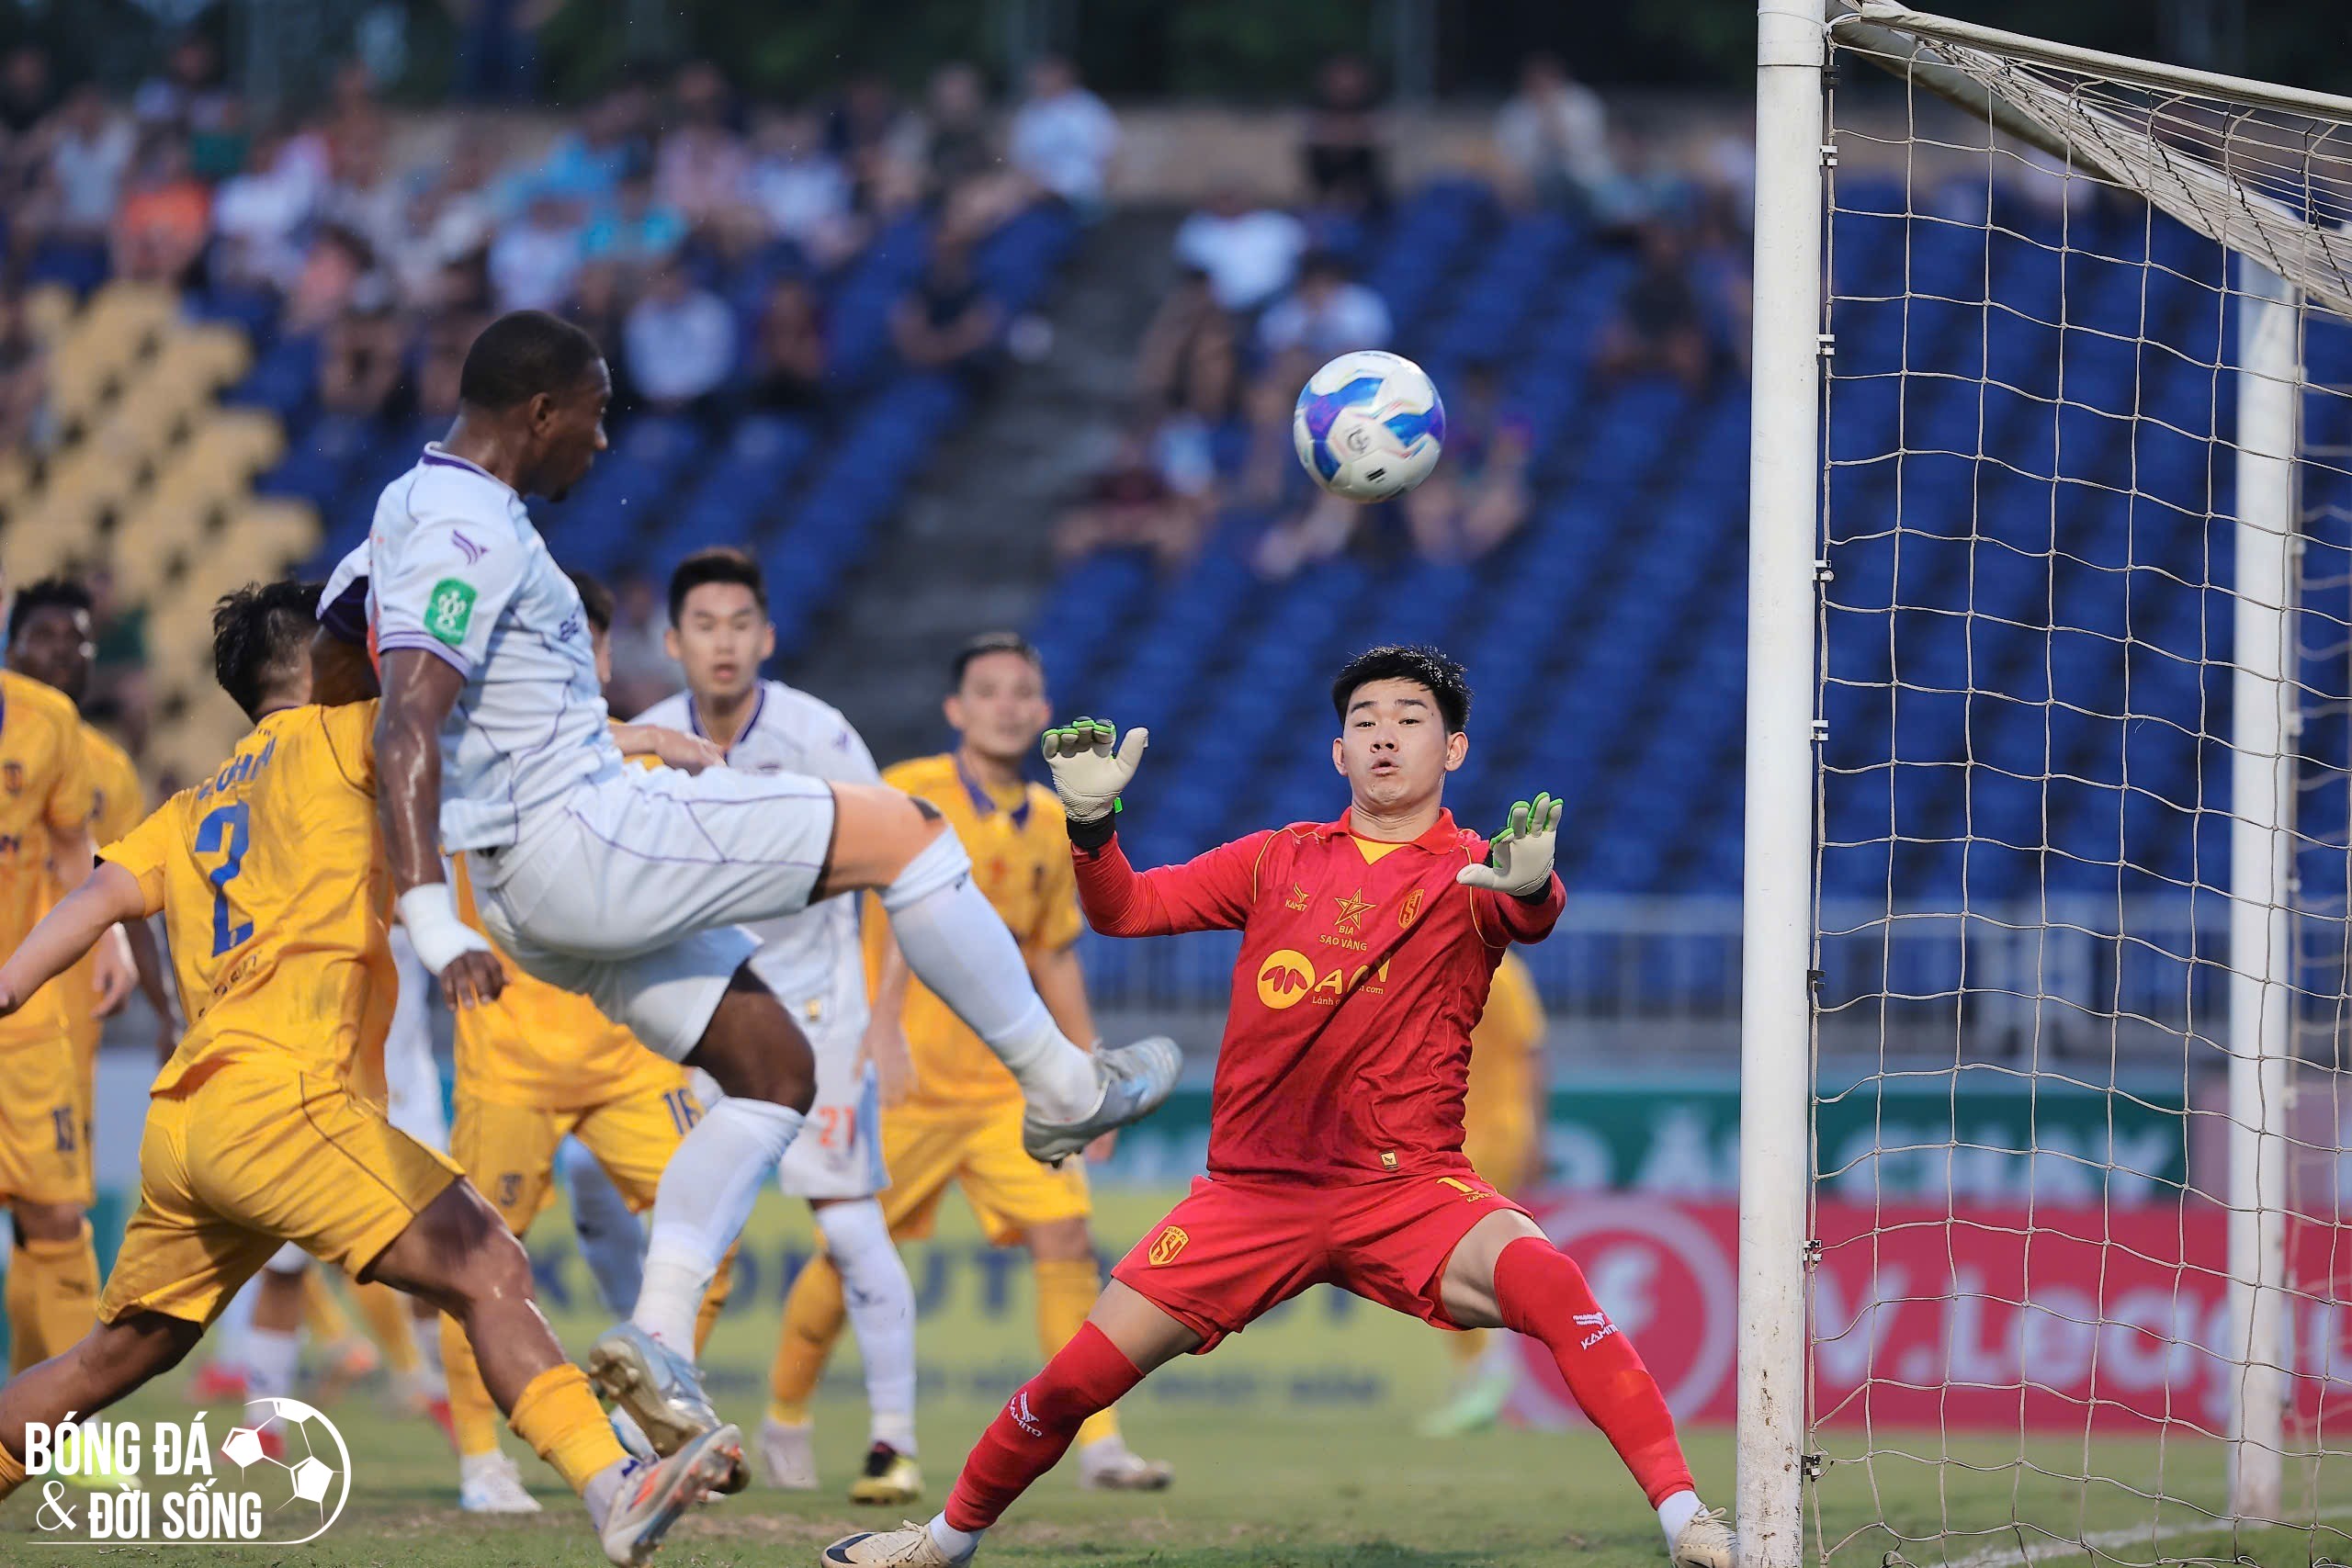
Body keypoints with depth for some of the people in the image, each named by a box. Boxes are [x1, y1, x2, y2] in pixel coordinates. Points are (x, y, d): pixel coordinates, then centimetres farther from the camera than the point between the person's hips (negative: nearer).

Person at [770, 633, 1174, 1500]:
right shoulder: (912, 794, -8)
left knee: (1065, 1236, -10)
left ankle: (1098, 1444, -8)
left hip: (1007, 1078, 4)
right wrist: (885, 1025, -36)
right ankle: (784, 1422, 25)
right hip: (903, 1072, -4)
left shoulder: (1051, 825, 10)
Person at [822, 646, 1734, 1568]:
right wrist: (1092, 821, -13)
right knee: (1079, 1376, -1)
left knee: (1548, 1281, -32)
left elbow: (1533, 917, -23)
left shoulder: (1472, 872, 1)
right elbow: (1122, 909, 8)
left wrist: (1529, 885, -48)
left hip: (1409, 1189, -3)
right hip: (1255, 1190, 3)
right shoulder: (1280, 861, 11)